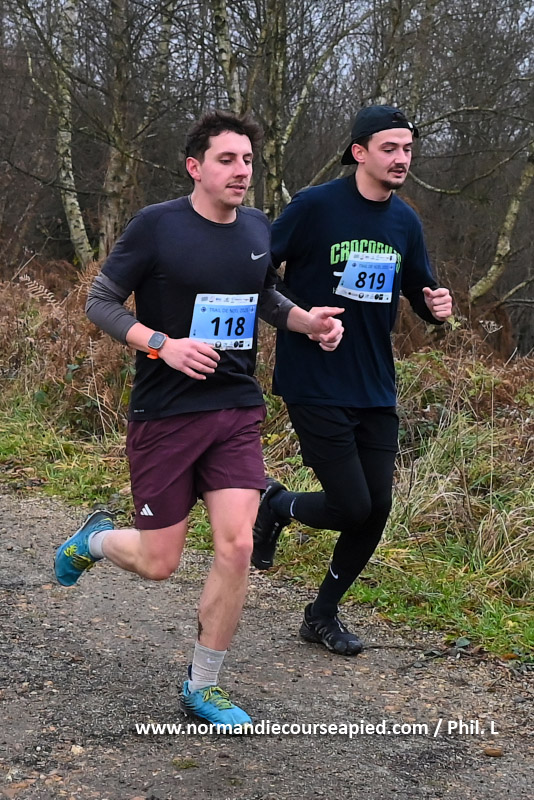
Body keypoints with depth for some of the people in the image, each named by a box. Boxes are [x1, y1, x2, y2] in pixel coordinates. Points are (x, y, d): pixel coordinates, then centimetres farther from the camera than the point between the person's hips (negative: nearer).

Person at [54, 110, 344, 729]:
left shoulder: (258, 230, 6)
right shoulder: (156, 226, -11)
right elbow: (100, 302, -5)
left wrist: (309, 320, 3)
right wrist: (163, 345, -20)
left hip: (237, 410, 4)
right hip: (165, 415, -4)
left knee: (237, 547, -7)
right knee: (158, 563, 2)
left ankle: (201, 688, 12)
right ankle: (95, 538, 40)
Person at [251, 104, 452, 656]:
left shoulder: (405, 221, 6)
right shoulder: (315, 206, -11)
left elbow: (420, 293, 17)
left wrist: (436, 306, -6)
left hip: (375, 389, 6)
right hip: (314, 386, -6)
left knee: (376, 509, 6)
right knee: (352, 506, -9)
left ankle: (323, 614, 27)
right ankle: (278, 505, 25)